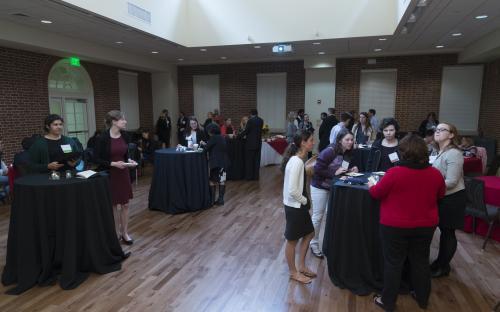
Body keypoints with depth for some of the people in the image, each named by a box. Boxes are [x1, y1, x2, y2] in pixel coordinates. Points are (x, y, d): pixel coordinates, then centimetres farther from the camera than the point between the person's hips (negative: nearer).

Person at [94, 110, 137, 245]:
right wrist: (113, 163, -22)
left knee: (125, 204, 8)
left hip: (123, 173, 5)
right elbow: (96, 159, -13)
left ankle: (125, 233, 20)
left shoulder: (125, 136, 0)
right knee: (113, 205, 8)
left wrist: (129, 160, -6)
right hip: (109, 174, -5)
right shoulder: (104, 137, -16)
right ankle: (116, 232, 24)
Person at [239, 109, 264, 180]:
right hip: (258, 143, 6)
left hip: (250, 143, -6)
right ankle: (256, 176, 13)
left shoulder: (250, 120, -12)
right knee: (257, 160, 9)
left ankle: (249, 176, 6)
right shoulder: (261, 120, 7)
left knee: (249, 160, 3)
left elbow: (246, 130, -13)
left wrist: (239, 136, 1)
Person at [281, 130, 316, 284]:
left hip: (299, 205, 10)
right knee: (292, 240, 8)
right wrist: (305, 201, -13)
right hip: (294, 206, -10)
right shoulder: (297, 162, -25)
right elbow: (293, 191, -27)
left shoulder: (298, 159, 4)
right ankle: (293, 272, 28)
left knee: (309, 233, 21)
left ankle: (301, 266, 37)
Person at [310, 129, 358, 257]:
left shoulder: (348, 153, -3)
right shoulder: (329, 151, -25)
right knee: (318, 216, 4)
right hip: (320, 187, -6)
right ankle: (314, 244, 20)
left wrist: (351, 170, -9)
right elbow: (317, 170, -26)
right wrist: (334, 172, -29)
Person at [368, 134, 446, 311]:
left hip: (396, 226, -4)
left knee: (393, 263, 8)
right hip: (425, 226, 4)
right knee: (421, 261, 20)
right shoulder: (435, 174, -7)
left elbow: (377, 193, -9)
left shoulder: (394, 173, -21)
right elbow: (440, 195, 11)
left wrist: (371, 185, 12)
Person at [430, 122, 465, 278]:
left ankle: (444, 266, 20)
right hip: (442, 197, 9)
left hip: (452, 198, -9)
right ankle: (440, 261, 33)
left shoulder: (453, 154, -21)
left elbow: (451, 182, -25)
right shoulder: (440, 152, 9)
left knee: (448, 232, 5)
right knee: (443, 230, 19)